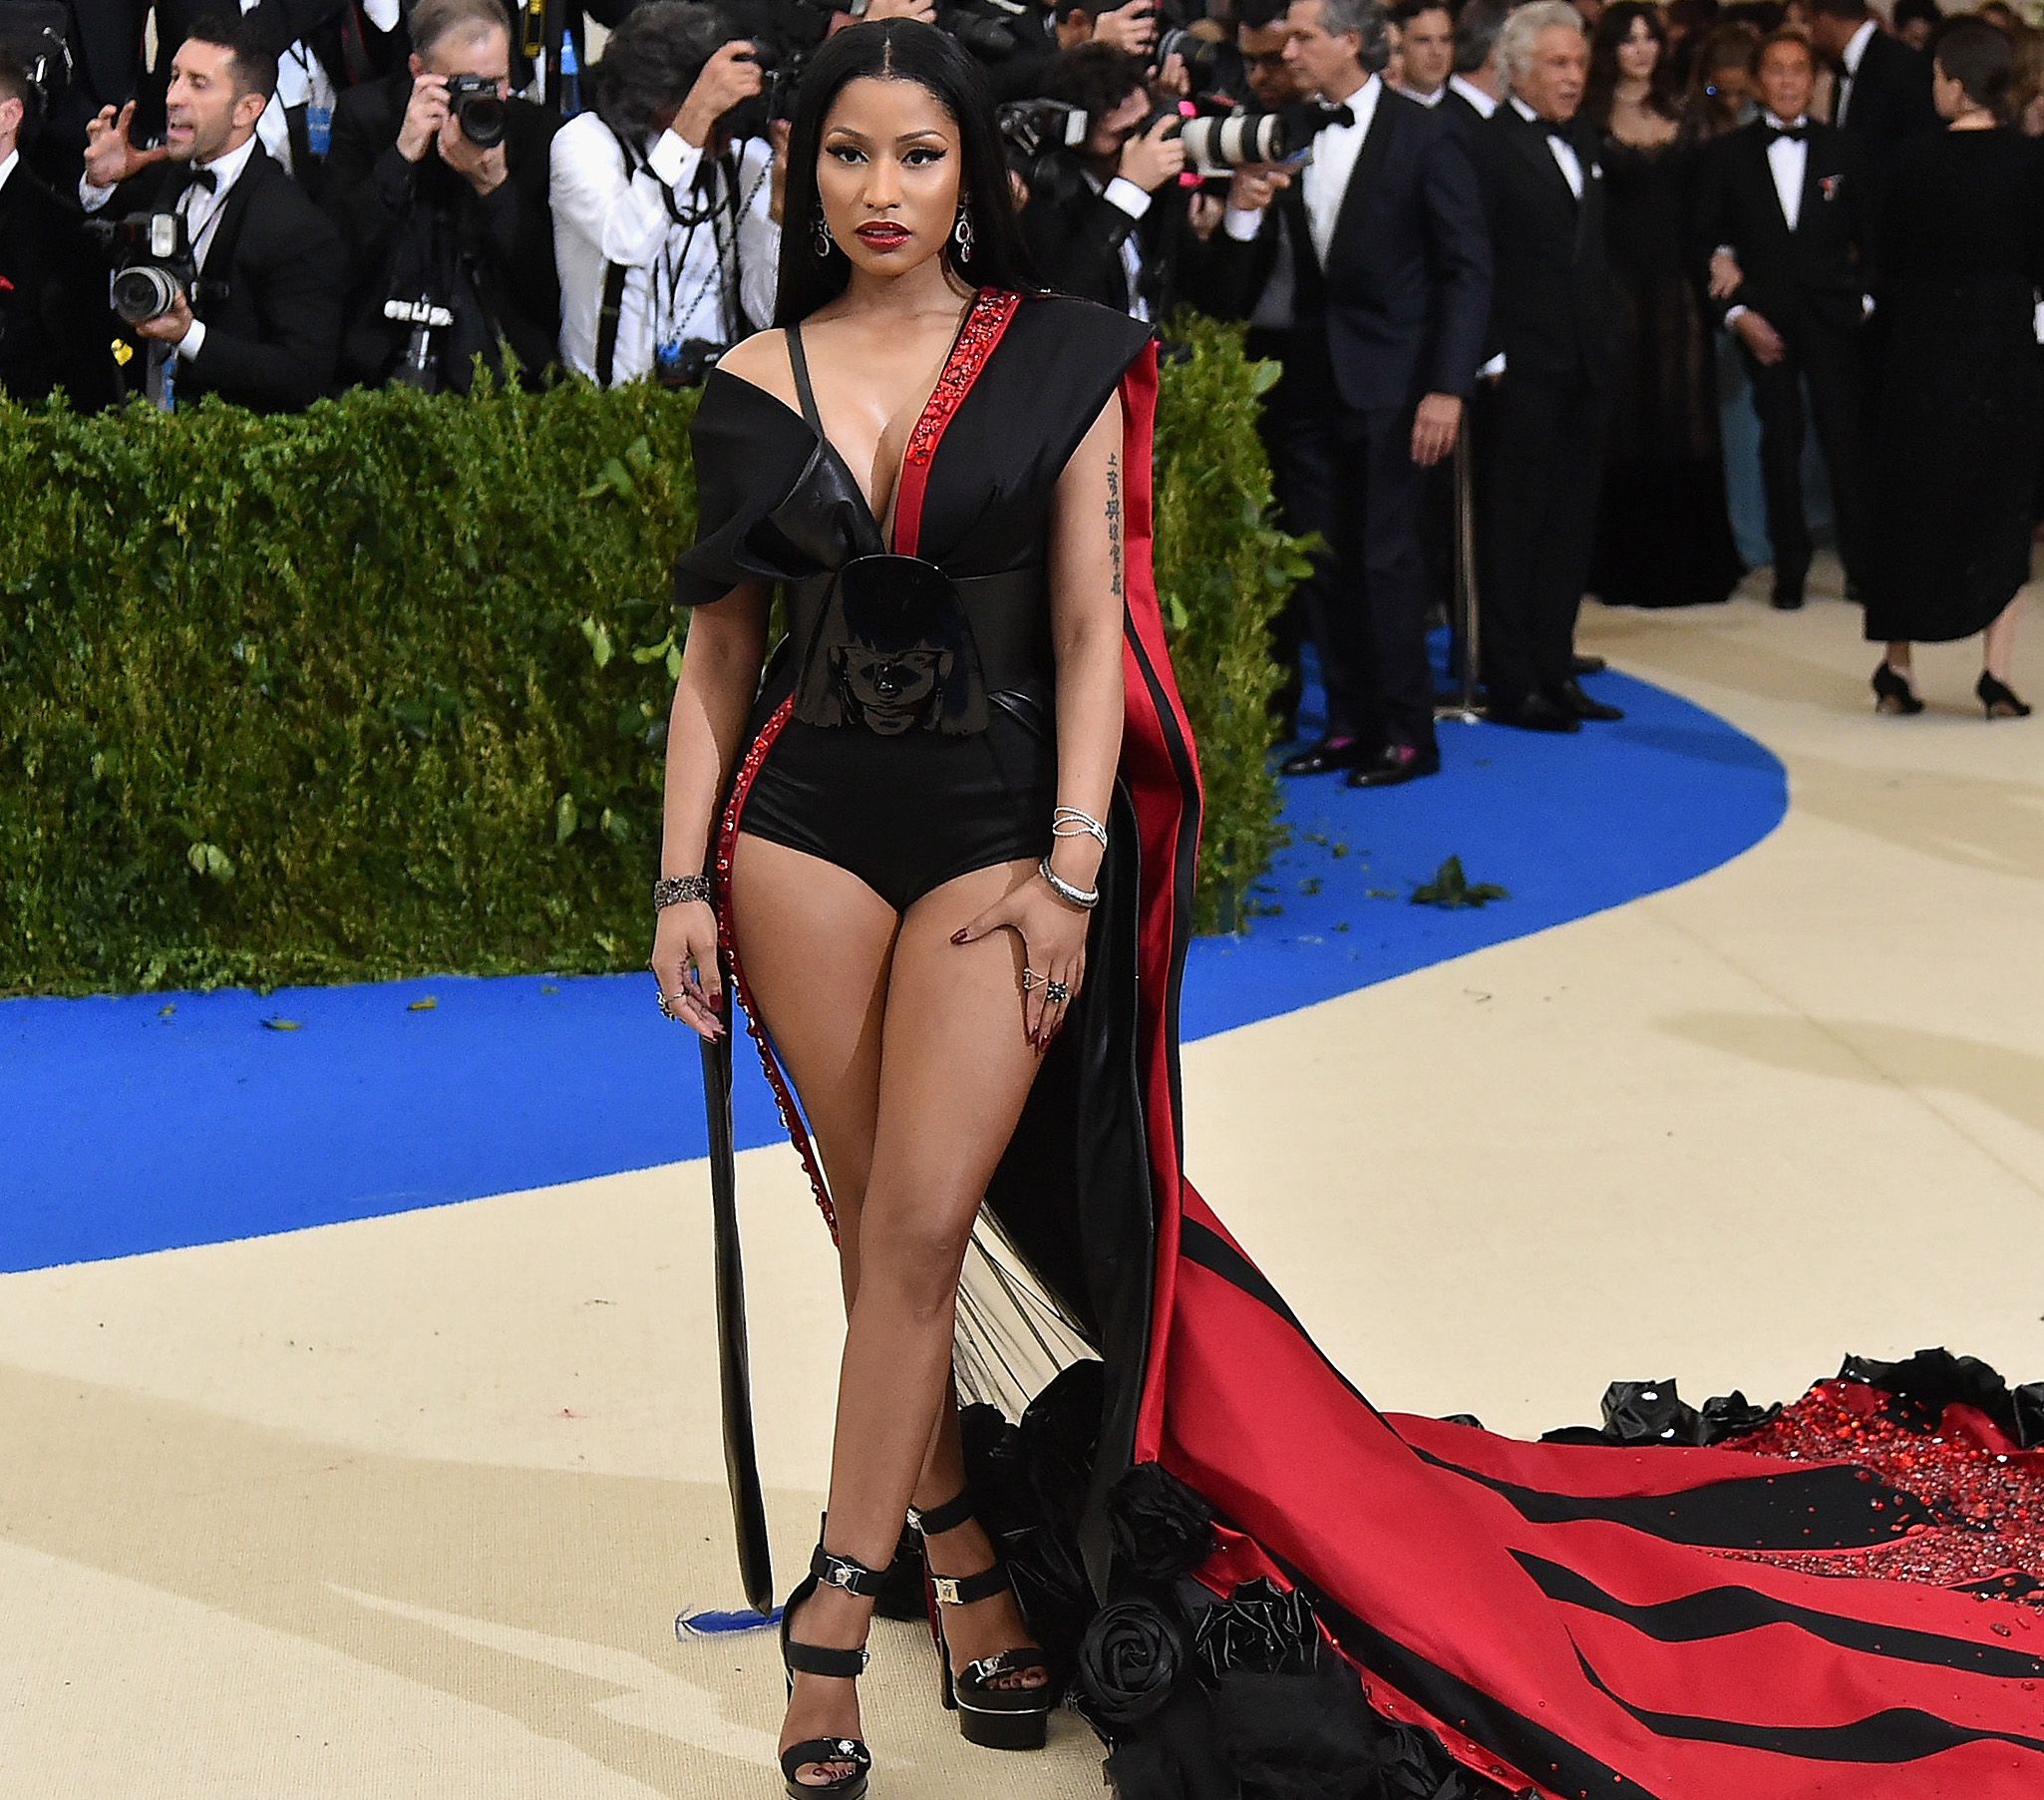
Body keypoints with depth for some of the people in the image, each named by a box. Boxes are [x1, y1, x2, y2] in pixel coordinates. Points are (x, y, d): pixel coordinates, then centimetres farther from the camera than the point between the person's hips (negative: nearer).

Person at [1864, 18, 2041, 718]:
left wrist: (1890, 332, 11)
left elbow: (1889, 266, -2)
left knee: (1911, 503, 10)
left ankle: (1897, 669, 12)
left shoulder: (1916, 163, -6)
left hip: (1922, 347, 0)